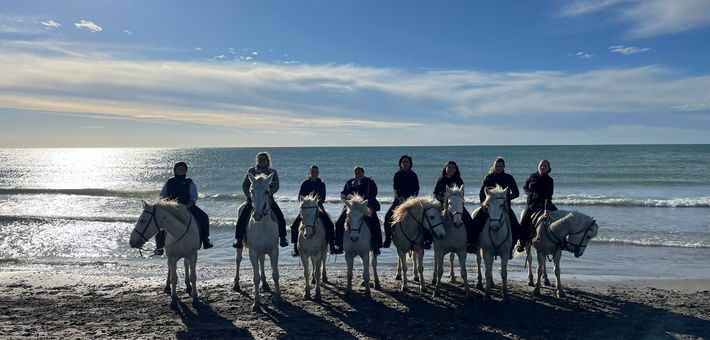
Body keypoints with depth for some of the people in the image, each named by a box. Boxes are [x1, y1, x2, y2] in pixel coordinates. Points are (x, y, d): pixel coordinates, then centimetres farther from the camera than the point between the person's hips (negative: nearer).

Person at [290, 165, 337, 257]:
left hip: (318, 206, 0)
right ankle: (296, 247, -2)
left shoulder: (321, 184, 4)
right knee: (295, 225, -15)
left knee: (329, 224, -17)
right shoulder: (305, 183, 3)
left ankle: (332, 246, -5)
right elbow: (300, 197, 1)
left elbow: (323, 198, -2)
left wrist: (316, 203, -21)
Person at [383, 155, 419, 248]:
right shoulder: (397, 175, 6)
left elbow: (416, 189, 1)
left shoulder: (413, 175, 5)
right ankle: (388, 240, -2)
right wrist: (401, 197, -21)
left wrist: (412, 197, -17)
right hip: (398, 199, 1)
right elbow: (395, 188, -5)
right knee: (388, 217, -13)